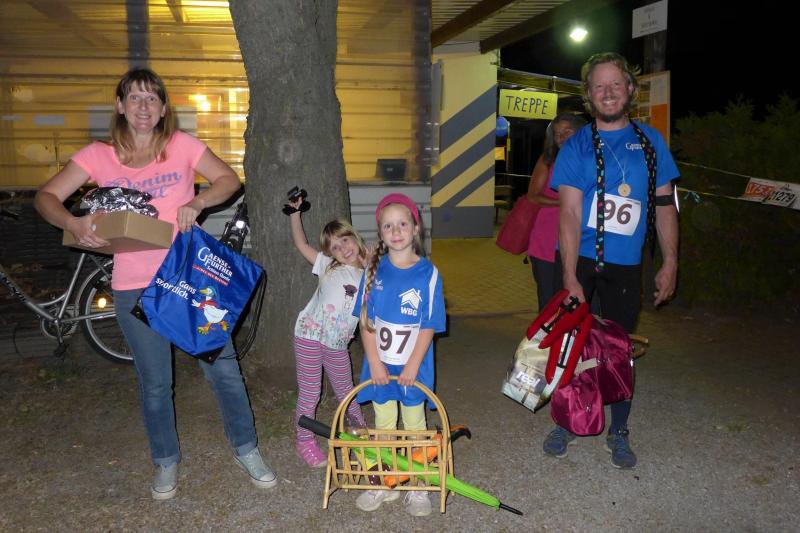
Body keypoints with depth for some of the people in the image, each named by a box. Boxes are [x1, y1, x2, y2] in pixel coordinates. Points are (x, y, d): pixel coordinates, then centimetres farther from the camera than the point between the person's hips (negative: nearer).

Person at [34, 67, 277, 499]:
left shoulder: (181, 145, 1)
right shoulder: (99, 156, 1)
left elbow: (229, 179, 0)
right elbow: (46, 197, -1)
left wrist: (197, 202, -19)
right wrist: (73, 224, -23)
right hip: (135, 288, 0)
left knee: (223, 366, 5)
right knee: (154, 383, 12)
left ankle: (246, 450, 24)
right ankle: (166, 462, 33)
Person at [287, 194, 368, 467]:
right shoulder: (328, 266, -3)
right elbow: (301, 244, -3)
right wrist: (295, 212, -9)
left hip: (338, 344, 3)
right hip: (309, 336, -2)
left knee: (346, 391, 18)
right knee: (309, 393, 4)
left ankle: (360, 430, 41)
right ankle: (304, 440, 20)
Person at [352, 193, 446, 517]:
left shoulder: (428, 273, -12)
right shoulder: (374, 270, -5)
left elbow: (428, 326, -10)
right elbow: (366, 320, -4)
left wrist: (412, 366, -13)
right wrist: (374, 362, -9)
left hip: (412, 366, -2)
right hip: (380, 365, 2)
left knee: (414, 424, 14)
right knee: (384, 425, 15)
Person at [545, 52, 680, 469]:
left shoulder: (650, 141, 5)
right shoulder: (577, 146, -4)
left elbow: (664, 204, 8)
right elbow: (569, 213, -11)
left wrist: (670, 262, 3)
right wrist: (570, 278, -17)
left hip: (625, 266, 2)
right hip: (580, 260, -1)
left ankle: (618, 432, 25)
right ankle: (564, 422, 24)